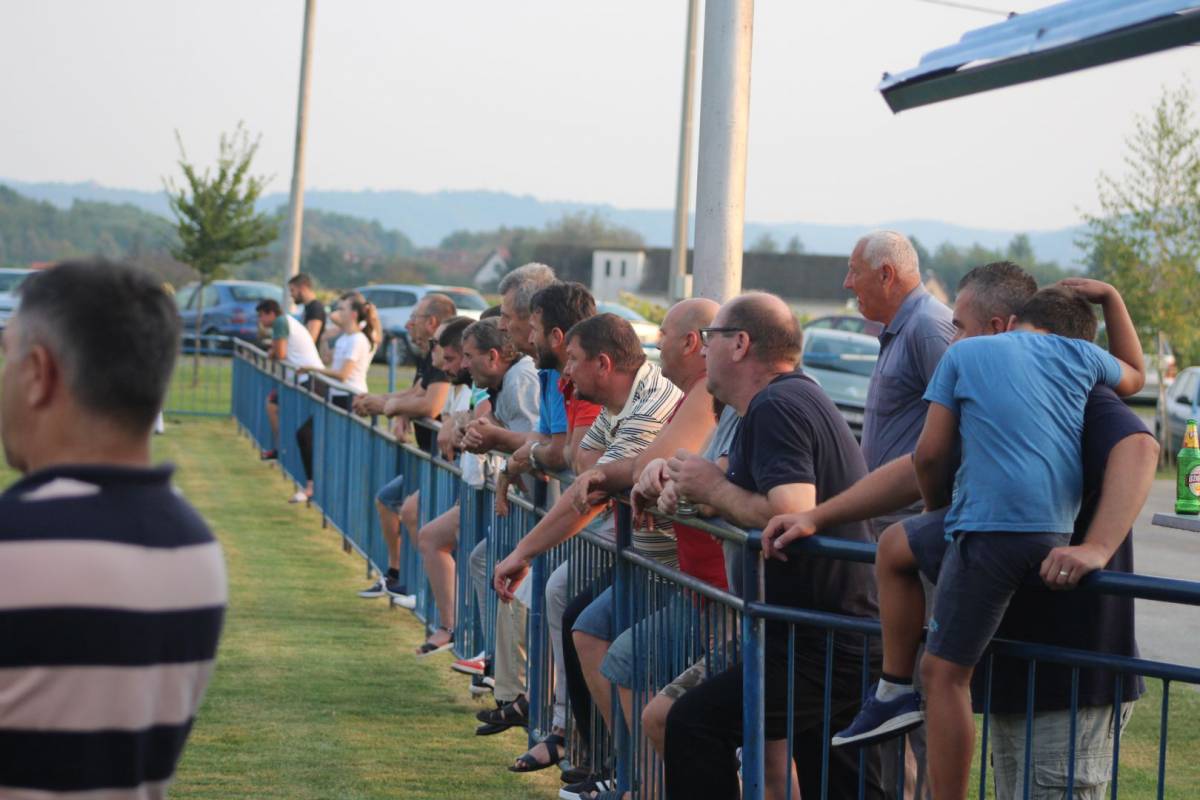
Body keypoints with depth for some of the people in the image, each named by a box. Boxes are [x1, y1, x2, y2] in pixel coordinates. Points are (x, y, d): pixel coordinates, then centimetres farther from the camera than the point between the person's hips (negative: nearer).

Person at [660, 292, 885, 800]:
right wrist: (700, 499, 6)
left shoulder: (777, 407, -15)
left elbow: (791, 516, -28)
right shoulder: (801, 398, 19)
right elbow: (771, 508, 23)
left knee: (694, 723, -15)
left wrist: (714, 488, -12)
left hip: (828, 648, -11)